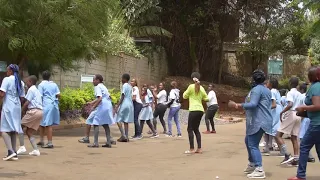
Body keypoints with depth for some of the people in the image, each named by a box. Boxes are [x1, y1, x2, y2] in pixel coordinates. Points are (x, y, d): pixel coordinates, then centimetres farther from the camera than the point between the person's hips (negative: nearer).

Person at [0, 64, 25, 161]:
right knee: (13, 131, 11)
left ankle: (10, 151, -19)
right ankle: (14, 154, 9)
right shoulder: (20, 82, 12)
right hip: (17, 107, 7)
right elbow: (22, 97, 12)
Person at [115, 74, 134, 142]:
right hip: (130, 104, 8)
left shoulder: (124, 86, -9)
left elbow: (122, 97, -15)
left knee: (118, 120, -4)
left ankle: (123, 135, -13)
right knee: (126, 121, 8)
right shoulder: (130, 86, 15)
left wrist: (117, 106, -15)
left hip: (124, 104, -8)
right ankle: (126, 137, 5)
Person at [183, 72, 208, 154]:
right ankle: (199, 148, 9)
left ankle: (192, 149, -6)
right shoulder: (201, 88, 10)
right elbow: (206, 99, 15)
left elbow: (185, 96, 2)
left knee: (190, 129, -1)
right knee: (196, 129, 14)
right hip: (200, 110, 6)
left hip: (194, 110, -6)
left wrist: (187, 91, 20)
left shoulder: (191, 86, -5)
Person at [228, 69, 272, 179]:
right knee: (248, 141, 23)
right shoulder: (267, 90, 19)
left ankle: (259, 170, -18)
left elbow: (253, 104, -26)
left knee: (253, 145, -12)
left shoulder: (256, 89, -12)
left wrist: (238, 106, -23)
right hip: (262, 120, 10)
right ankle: (252, 164, 30)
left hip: (258, 122, -10)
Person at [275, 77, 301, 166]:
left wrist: (281, 112, -16)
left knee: (278, 135, -5)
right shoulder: (299, 94, 16)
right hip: (298, 115, 8)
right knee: (294, 138, 9)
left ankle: (287, 155, -15)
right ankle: (295, 159, 4)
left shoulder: (290, 93, -7)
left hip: (291, 114, -8)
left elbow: (290, 105, -23)